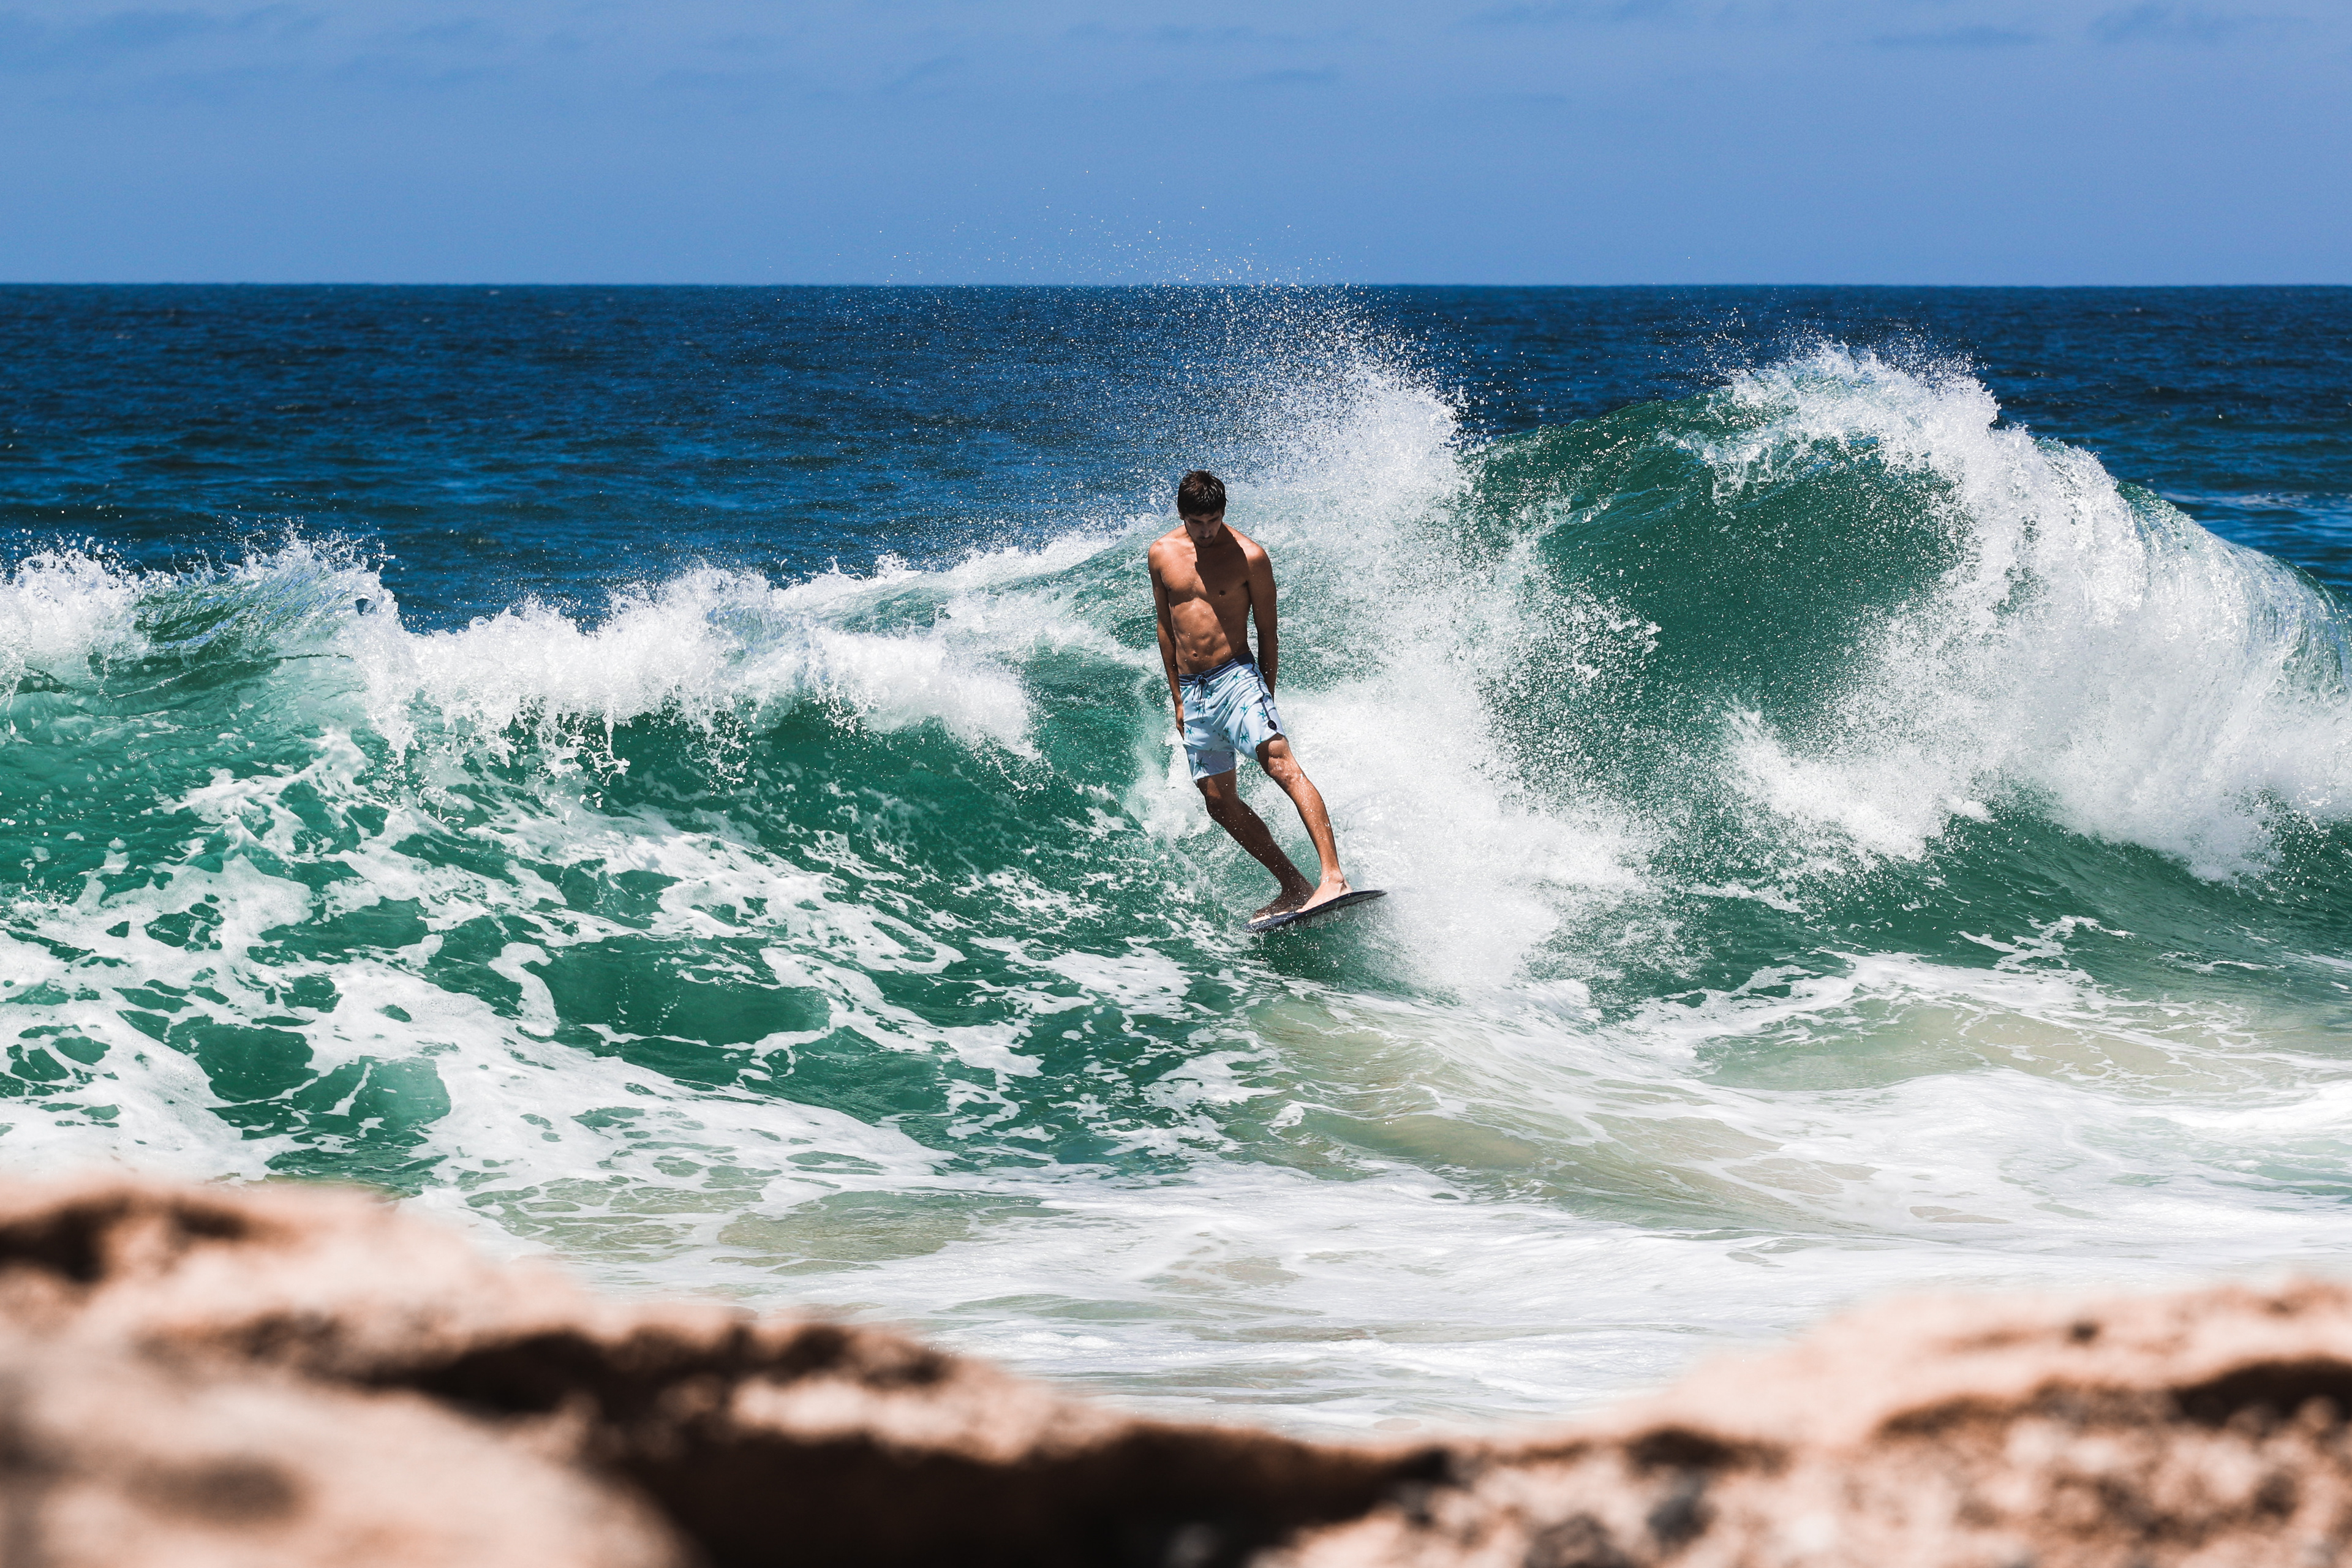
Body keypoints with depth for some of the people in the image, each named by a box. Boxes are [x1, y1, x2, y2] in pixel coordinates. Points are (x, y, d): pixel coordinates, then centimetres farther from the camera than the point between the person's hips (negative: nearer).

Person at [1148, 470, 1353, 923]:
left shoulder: (1249, 557, -6)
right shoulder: (1162, 555, 6)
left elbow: (1267, 633, 1)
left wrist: (1266, 697, 1)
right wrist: (1178, 698, 16)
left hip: (1236, 677, -5)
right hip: (1191, 688, 5)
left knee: (1282, 765, -23)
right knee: (1220, 801, 3)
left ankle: (1333, 876, -33)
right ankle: (1295, 888, 11)